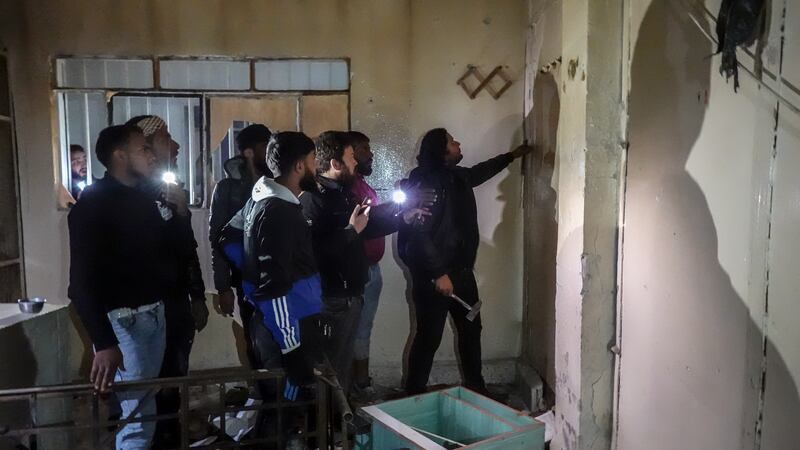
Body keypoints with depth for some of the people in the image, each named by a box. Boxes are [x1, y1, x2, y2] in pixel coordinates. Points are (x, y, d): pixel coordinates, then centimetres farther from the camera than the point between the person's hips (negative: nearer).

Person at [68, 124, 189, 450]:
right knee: (139, 413, -2)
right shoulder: (94, 203, -12)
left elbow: (178, 248, 18)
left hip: (154, 313, 7)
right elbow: (83, 280, -20)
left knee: (144, 405, 16)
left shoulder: (143, 199, 10)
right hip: (123, 320, -7)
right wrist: (104, 342, -27)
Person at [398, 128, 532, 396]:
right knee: (429, 338, 0)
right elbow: (418, 233, -23)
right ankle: (414, 395, 17)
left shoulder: (458, 176, 8)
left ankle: (476, 388, 33)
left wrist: (512, 156, 43)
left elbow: (480, 172, 33)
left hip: (462, 271, 9)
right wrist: (438, 273, -24)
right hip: (433, 275, -9)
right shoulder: (423, 182, -17)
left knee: (471, 330, 17)